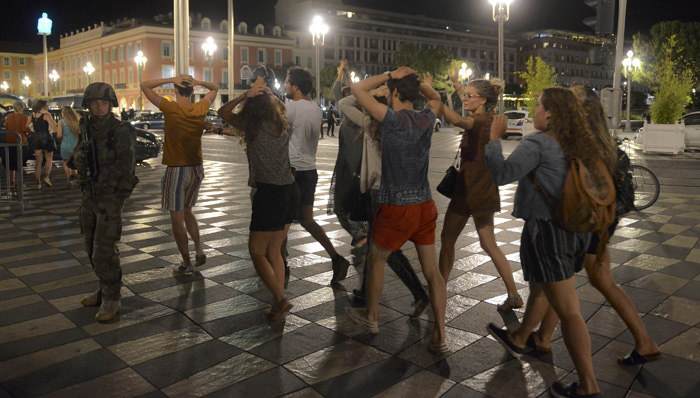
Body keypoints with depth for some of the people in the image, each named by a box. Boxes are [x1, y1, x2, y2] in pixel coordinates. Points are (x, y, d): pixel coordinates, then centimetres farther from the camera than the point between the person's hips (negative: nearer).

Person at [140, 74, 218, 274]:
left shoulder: (171, 108, -14)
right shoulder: (201, 109, -1)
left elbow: (145, 85, -7)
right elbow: (214, 88, 18)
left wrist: (172, 79, -11)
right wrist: (197, 82, 0)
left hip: (176, 170, -5)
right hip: (197, 168, 5)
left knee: (177, 217, 5)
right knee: (187, 211, 23)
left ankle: (186, 263, 10)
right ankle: (199, 249, 12)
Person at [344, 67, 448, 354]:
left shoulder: (393, 119, -14)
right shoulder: (427, 119, 3)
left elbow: (358, 89, -7)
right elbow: (435, 98, 28)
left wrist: (391, 75, -1)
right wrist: (416, 80, 15)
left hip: (397, 208, -5)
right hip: (425, 204, 6)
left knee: (376, 259, 17)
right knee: (432, 270, 8)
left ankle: (370, 317, 35)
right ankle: (440, 337, 9)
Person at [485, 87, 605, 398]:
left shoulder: (538, 144, -16)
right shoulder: (578, 145, 9)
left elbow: (502, 173, -22)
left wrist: (494, 137, -11)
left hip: (547, 230, -9)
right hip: (576, 229, 9)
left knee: (567, 310, -4)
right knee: (539, 289, 26)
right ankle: (517, 339, 47)